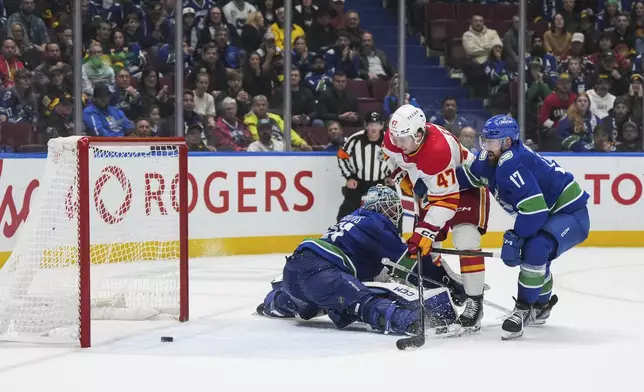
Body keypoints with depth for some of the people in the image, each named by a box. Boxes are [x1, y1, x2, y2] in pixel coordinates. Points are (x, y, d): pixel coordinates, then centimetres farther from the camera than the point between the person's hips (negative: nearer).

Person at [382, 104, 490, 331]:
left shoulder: (438, 150, -42)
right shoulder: (395, 136, -20)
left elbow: (446, 200, -40)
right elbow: (390, 154, 9)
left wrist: (425, 232, -42)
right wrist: (402, 177, -3)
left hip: (465, 186, -8)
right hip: (430, 186, 8)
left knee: (466, 242, -22)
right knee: (422, 246, 6)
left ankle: (475, 301, -15)